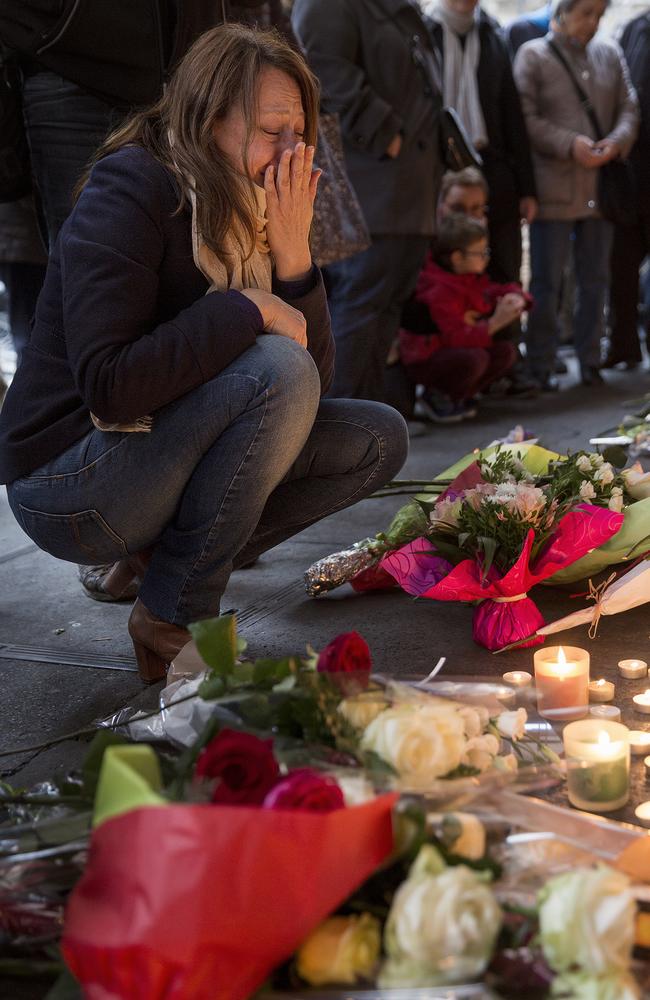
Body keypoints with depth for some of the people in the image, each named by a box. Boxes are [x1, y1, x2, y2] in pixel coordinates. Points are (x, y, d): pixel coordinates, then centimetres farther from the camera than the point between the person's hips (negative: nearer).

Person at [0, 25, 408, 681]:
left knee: (379, 438, 3)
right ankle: (172, 620, -15)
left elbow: (319, 375, 0)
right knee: (278, 369, -28)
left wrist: (292, 253, -12)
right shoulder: (132, 190, -16)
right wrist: (247, 309, -23)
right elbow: (108, 383, -28)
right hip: (68, 478, -8)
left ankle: (159, 554, 1)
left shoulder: (253, 218, 6)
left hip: (158, 460, 8)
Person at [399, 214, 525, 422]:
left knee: (506, 351, -5)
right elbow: (455, 337, -32)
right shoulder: (439, 291, -26)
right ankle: (435, 398, -9)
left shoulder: (473, 279, 4)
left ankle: (457, 396, 5)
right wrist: (494, 323, -36)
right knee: (474, 358, -35)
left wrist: (515, 297, -11)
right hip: (423, 361, -9)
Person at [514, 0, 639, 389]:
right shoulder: (533, 55, 0)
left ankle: (590, 361, 19)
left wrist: (617, 141, -10)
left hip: (601, 190, 5)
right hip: (553, 188, -5)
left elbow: (629, 108, 12)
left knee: (596, 279, 9)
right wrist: (570, 144, -17)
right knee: (546, 282, 0)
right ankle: (541, 367, 7)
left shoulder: (610, 54, 13)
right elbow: (525, 118, -8)